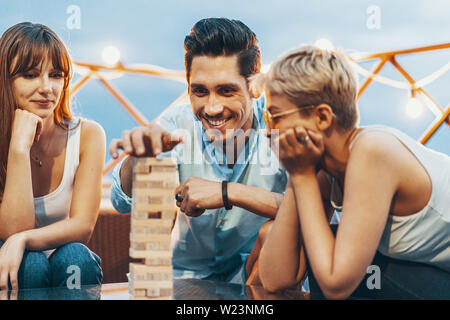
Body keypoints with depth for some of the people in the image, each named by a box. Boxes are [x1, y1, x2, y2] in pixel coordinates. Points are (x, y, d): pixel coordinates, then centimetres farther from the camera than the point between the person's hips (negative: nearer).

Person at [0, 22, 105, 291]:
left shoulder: (88, 135, -6)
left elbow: (82, 226, -13)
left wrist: (22, 240, -31)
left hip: (70, 266, 1)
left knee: (73, 257, -31)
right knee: (31, 263, -33)